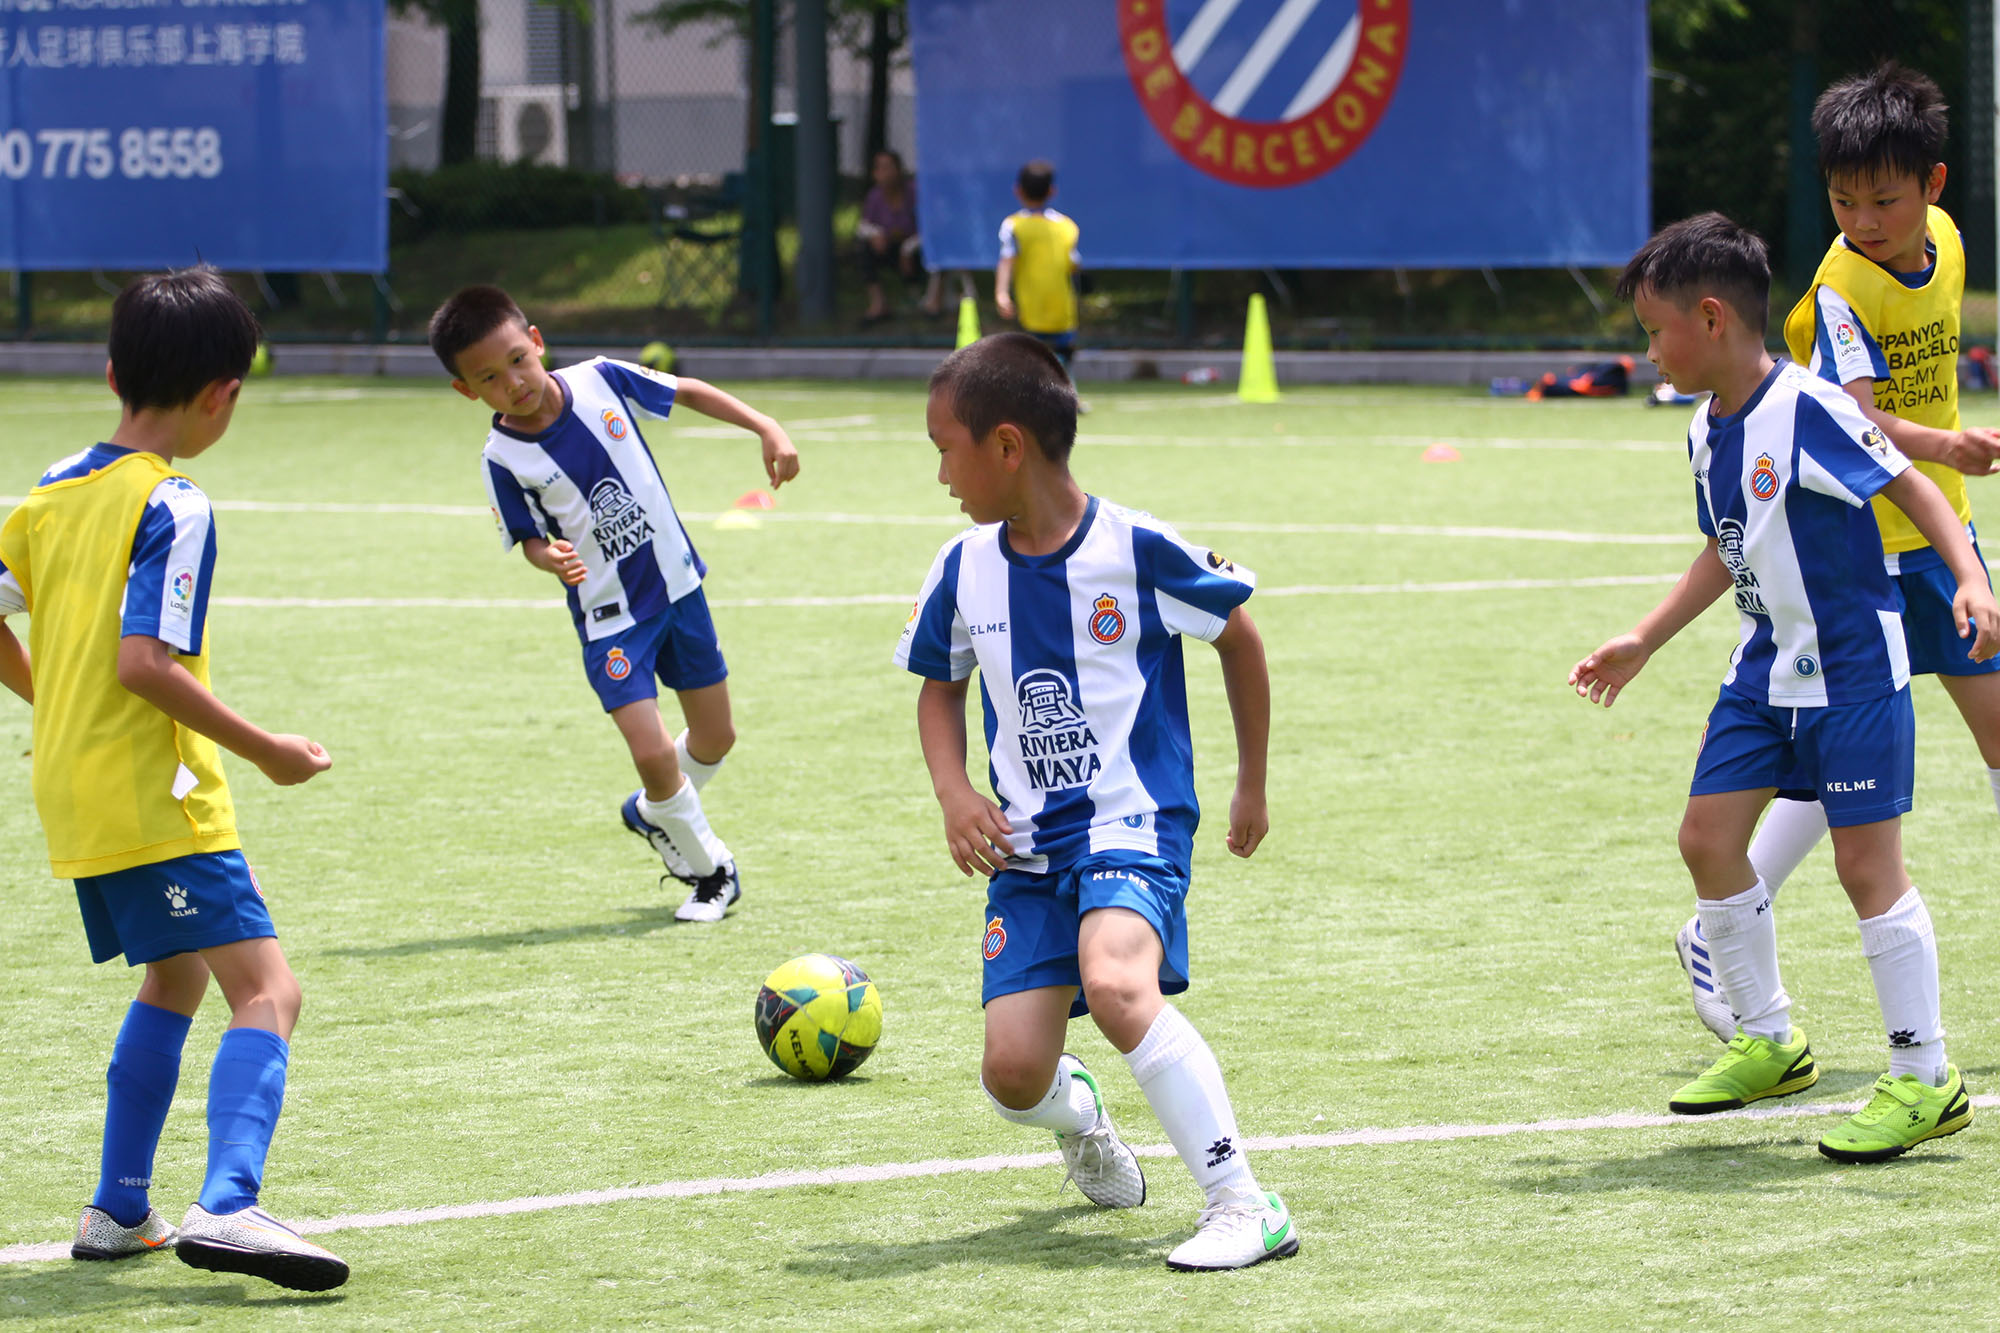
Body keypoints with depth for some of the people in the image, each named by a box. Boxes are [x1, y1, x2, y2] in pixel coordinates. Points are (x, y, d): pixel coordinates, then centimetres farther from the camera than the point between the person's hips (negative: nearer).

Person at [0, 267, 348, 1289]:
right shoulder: (171, 507, -14)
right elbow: (144, 661, -22)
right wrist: (262, 749, -14)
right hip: (153, 798, -9)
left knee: (174, 979, 27)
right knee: (266, 991, -14)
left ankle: (119, 1211, 29)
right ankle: (227, 1206, -33)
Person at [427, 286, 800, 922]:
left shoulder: (601, 381, -11)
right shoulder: (503, 458, -17)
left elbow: (689, 392, 2)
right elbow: (529, 538, -8)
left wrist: (766, 428, -3)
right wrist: (550, 558, -31)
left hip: (676, 580, 4)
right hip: (609, 614, -4)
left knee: (714, 737, 13)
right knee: (654, 755, -16)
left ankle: (652, 813, 44)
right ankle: (710, 868, 10)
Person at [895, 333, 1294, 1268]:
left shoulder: (1136, 550, -11)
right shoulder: (965, 570, 3)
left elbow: (1239, 637, 4)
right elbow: (940, 684, 21)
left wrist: (1252, 785, 11)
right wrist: (954, 793, 3)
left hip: (1134, 821, -5)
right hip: (1026, 843, 5)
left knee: (1114, 981, -35)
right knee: (1012, 1075, -8)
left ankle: (1244, 1205, -28)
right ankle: (1076, 1112, 32)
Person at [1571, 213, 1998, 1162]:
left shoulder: (1808, 411, -20)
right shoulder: (1708, 433, 7)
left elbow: (1912, 486, -16)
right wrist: (1644, 642, 23)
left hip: (1852, 666, -9)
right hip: (1767, 669, 9)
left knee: (1867, 863, -7)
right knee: (1708, 837, 8)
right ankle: (1767, 1041, 25)